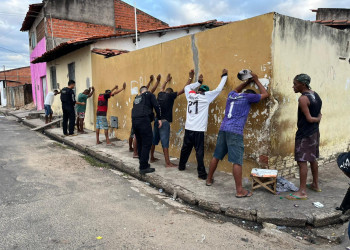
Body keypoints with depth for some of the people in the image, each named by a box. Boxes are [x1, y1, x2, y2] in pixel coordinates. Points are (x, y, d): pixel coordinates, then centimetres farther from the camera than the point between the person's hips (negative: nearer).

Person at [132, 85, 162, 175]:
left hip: (134, 121, 7)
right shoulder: (149, 95, 11)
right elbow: (156, 106, -1)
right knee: (146, 144, -4)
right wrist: (159, 118, 3)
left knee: (140, 143, 16)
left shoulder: (136, 98, 28)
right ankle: (144, 167, -4)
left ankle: (142, 163, 25)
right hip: (144, 120, -7)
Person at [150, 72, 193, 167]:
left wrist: (167, 80, 51)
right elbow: (183, 90, -8)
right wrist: (191, 78, 0)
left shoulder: (160, 94, 11)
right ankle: (168, 163, -4)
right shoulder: (170, 95, -6)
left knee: (154, 140, 15)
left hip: (157, 120, 7)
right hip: (164, 121, -7)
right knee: (165, 143, -7)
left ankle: (152, 158, 29)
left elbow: (162, 88, 36)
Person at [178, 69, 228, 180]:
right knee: (199, 152, -3)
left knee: (185, 148, 19)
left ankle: (181, 166, 34)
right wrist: (224, 76, 9)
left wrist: (199, 82, 34)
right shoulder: (205, 97, -5)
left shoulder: (190, 95, 8)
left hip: (188, 128, 5)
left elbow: (187, 87, 29)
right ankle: (202, 173, 0)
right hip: (198, 130, -5)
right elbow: (218, 89, -3)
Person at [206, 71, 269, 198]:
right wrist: (256, 80, 24)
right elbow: (265, 94, 17)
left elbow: (236, 90, 45)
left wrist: (248, 81, 43)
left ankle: (209, 179, 29)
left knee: (216, 156, 16)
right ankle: (240, 190, -4)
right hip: (235, 132, -6)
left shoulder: (231, 95, 19)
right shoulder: (247, 97, 4)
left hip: (223, 129, 7)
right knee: (237, 161, -7)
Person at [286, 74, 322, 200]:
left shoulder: (303, 99, -18)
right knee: (313, 159, 20)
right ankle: (315, 185, 34)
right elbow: (319, 115, 14)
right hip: (315, 132, 10)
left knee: (302, 161, -6)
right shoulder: (315, 95, 10)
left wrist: (318, 119, 1)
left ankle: (302, 192, -3)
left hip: (305, 135, -10)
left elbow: (309, 119, -17)